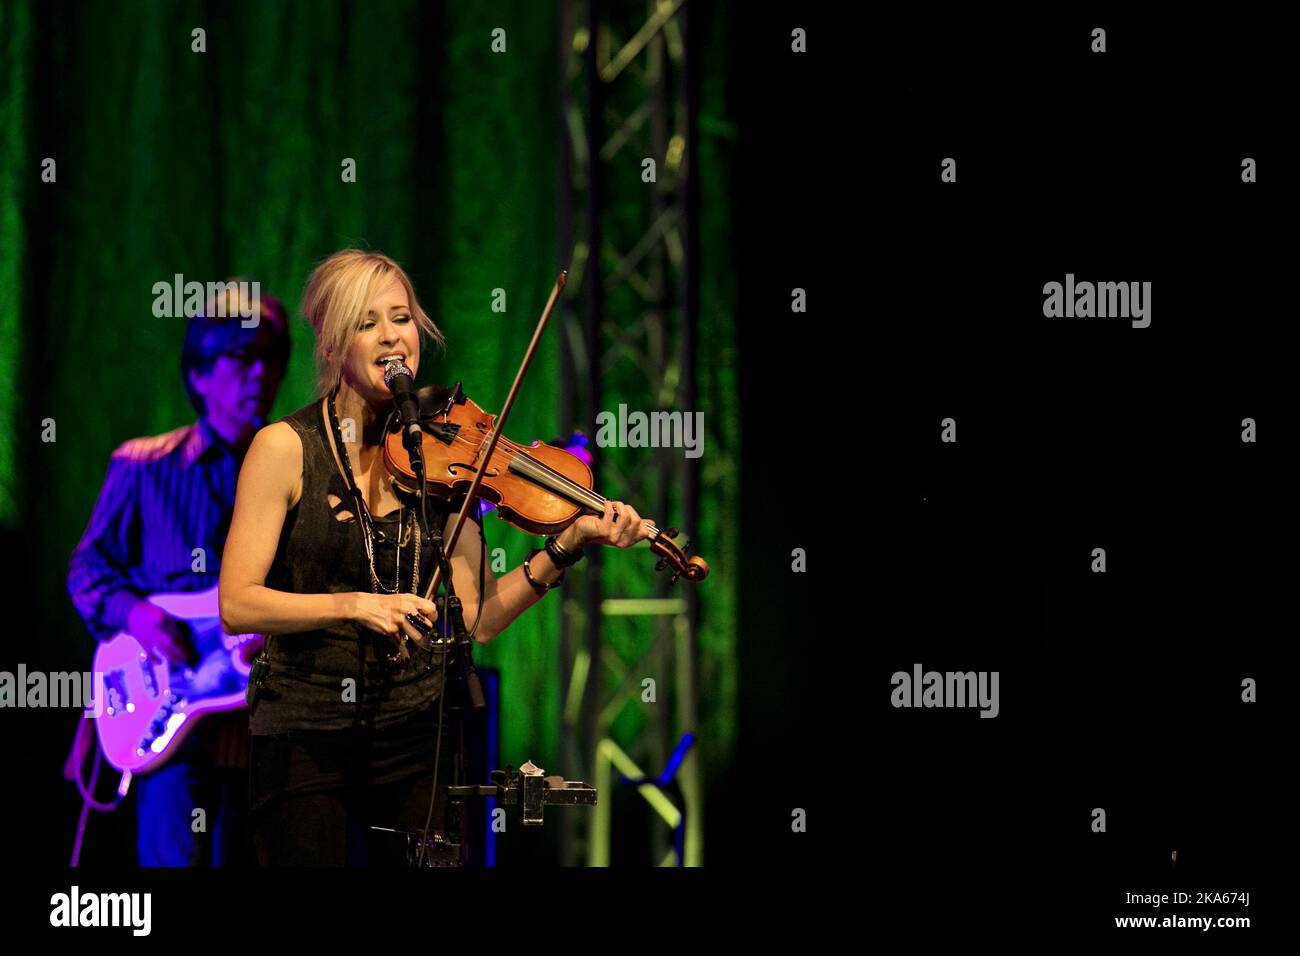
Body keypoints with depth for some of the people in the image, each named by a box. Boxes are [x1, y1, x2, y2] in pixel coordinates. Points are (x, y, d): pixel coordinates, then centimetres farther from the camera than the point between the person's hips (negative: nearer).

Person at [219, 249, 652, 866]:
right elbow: (237, 604, -12)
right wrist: (354, 605, -24)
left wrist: (565, 548, -13)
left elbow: (477, 620, -2)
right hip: (304, 739, -3)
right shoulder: (287, 448, -6)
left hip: (416, 735, 3)